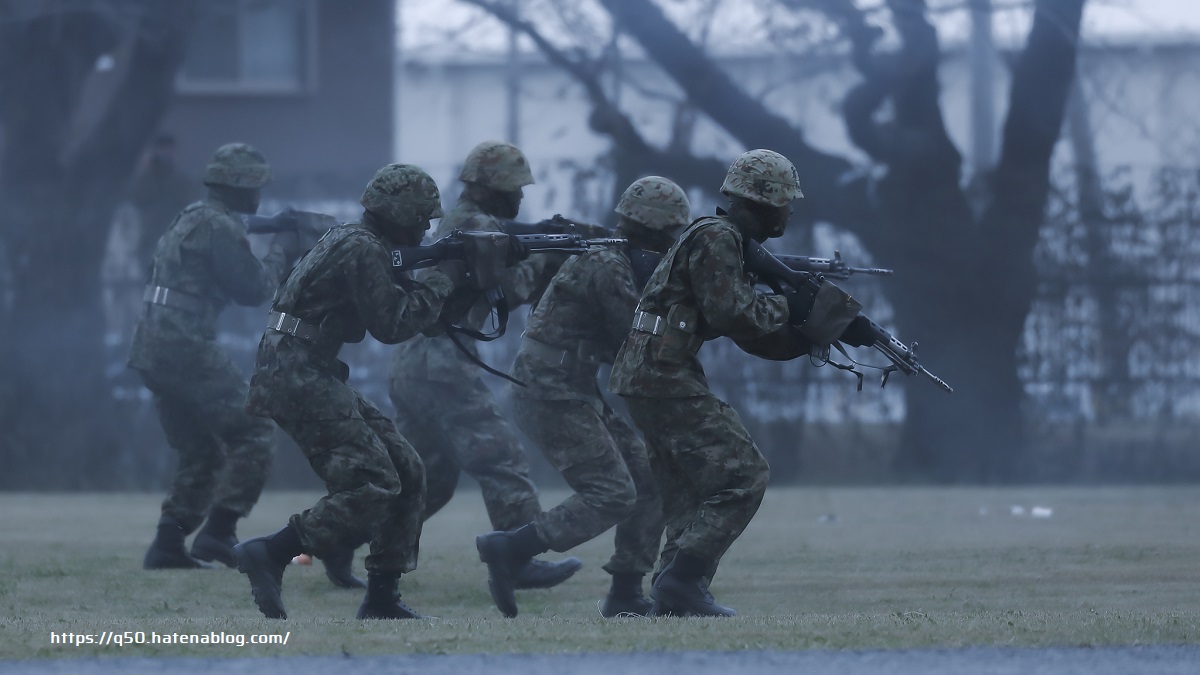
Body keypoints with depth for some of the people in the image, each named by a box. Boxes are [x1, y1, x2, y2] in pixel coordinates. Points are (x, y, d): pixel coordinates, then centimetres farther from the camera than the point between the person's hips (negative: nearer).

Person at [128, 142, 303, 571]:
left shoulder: (191, 219, 20)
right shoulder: (219, 226, -10)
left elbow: (232, 279, 24)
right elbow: (253, 288, -9)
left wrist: (281, 255, 17)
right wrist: (282, 251, 6)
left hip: (153, 350, 10)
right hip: (186, 348, -10)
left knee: (201, 452, 16)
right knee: (252, 432, -5)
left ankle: (168, 546, 11)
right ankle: (219, 532, -11)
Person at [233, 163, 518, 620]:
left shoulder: (363, 244, 18)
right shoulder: (361, 249, -14)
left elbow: (406, 308, 22)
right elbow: (392, 325, -16)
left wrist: (450, 274, 9)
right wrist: (446, 278, -7)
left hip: (317, 378, 11)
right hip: (299, 380, -11)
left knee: (407, 475, 8)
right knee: (373, 486, -17)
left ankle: (382, 597, 10)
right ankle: (269, 555, -18)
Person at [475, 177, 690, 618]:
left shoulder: (619, 261, 14)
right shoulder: (606, 267, -17)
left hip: (577, 395, 10)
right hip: (552, 395, -10)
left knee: (649, 481, 8)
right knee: (612, 495, -15)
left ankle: (626, 595, 11)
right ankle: (508, 550, -13)